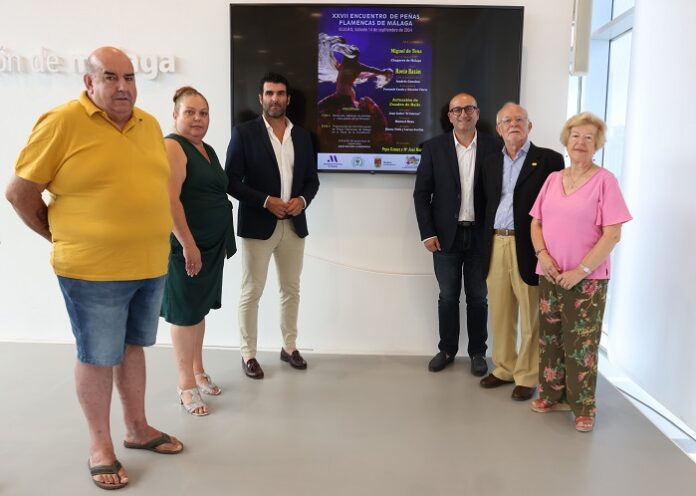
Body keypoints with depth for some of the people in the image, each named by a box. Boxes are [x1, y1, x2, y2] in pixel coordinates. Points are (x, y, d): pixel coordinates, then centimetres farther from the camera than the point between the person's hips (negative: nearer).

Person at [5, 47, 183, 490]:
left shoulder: (150, 124, 7)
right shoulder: (63, 122, -11)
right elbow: (20, 192, -6)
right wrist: (61, 237, 3)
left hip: (151, 265, 6)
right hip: (93, 270, -5)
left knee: (133, 346, 19)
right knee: (98, 357, 8)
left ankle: (138, 428, 35)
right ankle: (100, 443, 27)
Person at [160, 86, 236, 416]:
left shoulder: (208, 150, 15)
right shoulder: (172, 147, -11)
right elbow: (169, 200, -20)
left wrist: (224, 241, 16)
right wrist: (188, 245, -22)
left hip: (212, 245, 8)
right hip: (185, 245, -8)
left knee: (199, 310, 16)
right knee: (185, 313, 2)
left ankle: (198, 371, 30)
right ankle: (186, 385, 14)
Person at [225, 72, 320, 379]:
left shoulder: (302, 136, 10)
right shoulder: (244, 133, -4)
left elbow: (312, 179, 12)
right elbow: (232, 181, -8)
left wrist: (302, 200, -8)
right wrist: (266, 201, -17)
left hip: (294, 225, 4)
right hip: (258, 224, -4)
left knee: (291, 289, 13)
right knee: (251, 292, 2)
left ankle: (289, 347, 28)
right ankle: (248, 354, 15)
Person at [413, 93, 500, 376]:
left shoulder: (493, 147, 0)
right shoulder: (434, 148, 0)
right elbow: (421, 193, -1)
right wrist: (427, 233, -7)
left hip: (481, 235, 0)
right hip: (446, 235, 0)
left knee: (478, 297, 11)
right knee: (448, 297, 11)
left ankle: (477, 352, 26)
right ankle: (447, 349, 27)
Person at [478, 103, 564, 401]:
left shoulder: (549, 159, -2)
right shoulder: (491, 164, 14)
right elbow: (487, 207, 14)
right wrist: (486, 247, 7)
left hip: (528, 248, -5)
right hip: (496, 246, 5)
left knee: (530, 317, 5)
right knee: (500, 314, 13)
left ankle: (527, 377, 19)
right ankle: (504, 368, 28)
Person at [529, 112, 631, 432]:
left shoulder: (604, 180, -6)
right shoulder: (553, 179, 9)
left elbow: (612, 234, -11)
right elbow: (536, 223, 10)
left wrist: (581, 270, -14)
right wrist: (543, 255, -7)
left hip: (587, 279, -4)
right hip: (550, 275, 5)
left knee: (581, 343, 1)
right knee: (550, 338, 12)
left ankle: (583, 407, 16)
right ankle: (553, 396, 27)